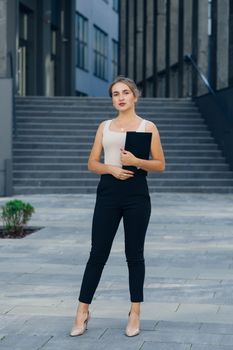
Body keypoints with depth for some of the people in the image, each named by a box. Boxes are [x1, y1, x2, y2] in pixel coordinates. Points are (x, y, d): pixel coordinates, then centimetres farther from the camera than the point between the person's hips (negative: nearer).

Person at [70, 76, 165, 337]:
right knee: (98, 254, 3)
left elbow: (160, 165, 1)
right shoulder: (104, 126, 12)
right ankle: (82, 311, 11)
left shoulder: (147, 127, 4)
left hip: (136, 193, -2)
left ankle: (135, 313, 15)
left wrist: (136, 161, -16)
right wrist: (111, 169, -11)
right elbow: (92, 163, 9)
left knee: (134, 254, 4)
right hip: (108, 192, 2)